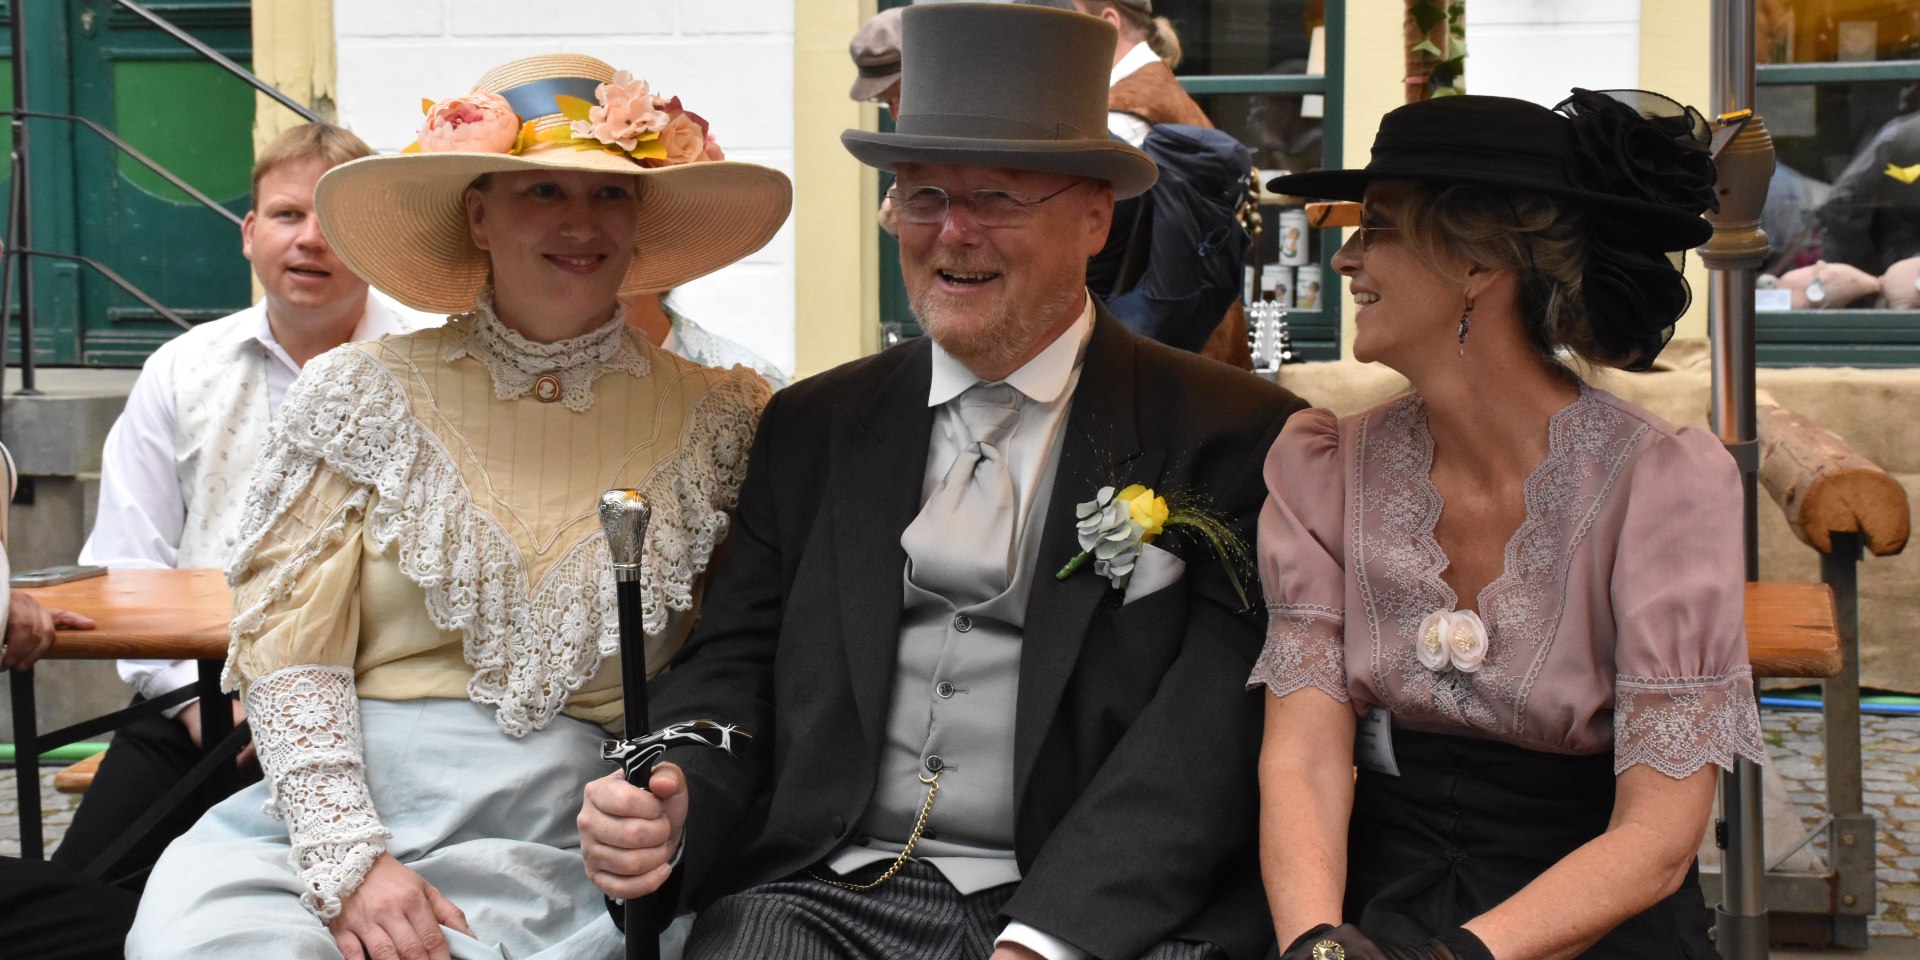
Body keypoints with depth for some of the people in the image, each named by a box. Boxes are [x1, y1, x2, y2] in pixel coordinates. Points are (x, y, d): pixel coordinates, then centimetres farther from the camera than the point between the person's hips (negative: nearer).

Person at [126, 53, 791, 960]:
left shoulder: (714, 422, 6)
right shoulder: (362, 396, 5)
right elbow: (289, 650, 0)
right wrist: (347, 859, -11)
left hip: (565, 846, 0)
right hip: (322, 820, 1)